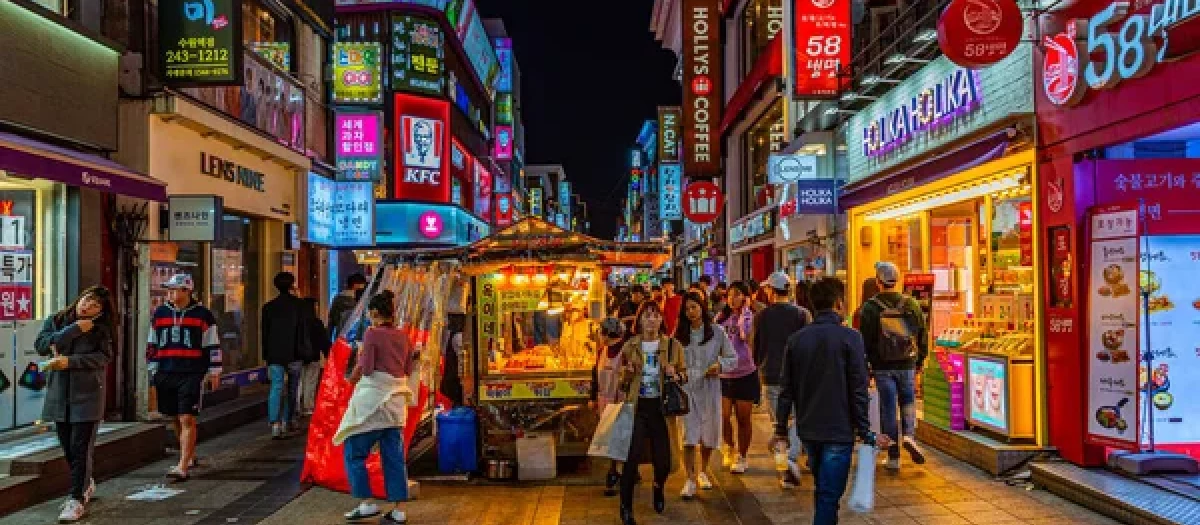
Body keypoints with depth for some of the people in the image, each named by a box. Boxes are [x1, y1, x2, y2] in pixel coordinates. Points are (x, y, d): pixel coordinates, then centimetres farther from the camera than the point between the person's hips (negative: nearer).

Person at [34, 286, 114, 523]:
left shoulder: (101, 330, 1)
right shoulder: (55, 321, 8)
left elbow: (103, 358, -10)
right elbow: (41, 345, -7)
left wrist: (69, 361, -19)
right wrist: (74, 330, -14)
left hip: (87, 395, -4)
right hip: (58, 394, 4)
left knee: (81, 448, -7)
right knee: (67, 447, 12)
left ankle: (77, 500, -2)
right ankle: (86, 485, 33)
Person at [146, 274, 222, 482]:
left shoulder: (202, 314, -1)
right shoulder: (160, 313, 11)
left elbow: (212, 346, 3)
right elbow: (151, 344, 20)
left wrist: (214, 371, 2)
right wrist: (153, 369, 17)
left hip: (191, 374, -5)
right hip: (166, 374, 5)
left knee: (187, 420, -10)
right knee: (175, 419, 15)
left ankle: (182, 467, -12)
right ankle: (190, 455, 35)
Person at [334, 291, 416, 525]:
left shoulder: (372, 333, -11)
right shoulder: (403, 336, 8)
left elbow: (364, 367, -12)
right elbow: (407, 369, 12)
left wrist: (352, 378, 6)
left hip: (373, 398, -6)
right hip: (396, 400, 6)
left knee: (354, 453, 8)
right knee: (394, 456, 9)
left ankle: (367, 503, 5)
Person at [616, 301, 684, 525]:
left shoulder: (672, 345, 1)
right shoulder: (630, 346, 2)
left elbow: (684, 376, 8)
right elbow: (622, 384, 10)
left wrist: (675, 375, -13)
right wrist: (626, 375, -12)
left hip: (661, 408, 0)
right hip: (636, 408, 0)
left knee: (663, 460, -1)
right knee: (632, 457, -13)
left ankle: (659, 487, 38)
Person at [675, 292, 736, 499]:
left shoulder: (716, 331, 1)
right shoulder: (680, 334, 6)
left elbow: (732, 358, 4)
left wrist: (720, 365, -15)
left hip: (710, 388, 0)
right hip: (686, 388, 0)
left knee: (710, 432, 9)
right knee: (688, 434, -8)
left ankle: (703, 471, 33)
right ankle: (690, 479, -1)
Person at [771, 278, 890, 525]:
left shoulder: (796, 339, 2)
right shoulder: (850, 337, -12)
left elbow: (786, 389, 4)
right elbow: (858, 390, -13)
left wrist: (781, 430, 11)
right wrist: (866, 433, -5)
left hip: (808, 430, 5)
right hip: (839, 431, -5)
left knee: (822, 490, 21)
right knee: (829, 495, 0)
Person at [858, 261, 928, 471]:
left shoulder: (869, 308, -7)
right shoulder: (911, 304, 1)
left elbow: (865, 341, -7)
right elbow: (923, 335, 7)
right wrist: (920, 360, 18)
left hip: (882, 367, -2)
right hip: (907, 365, 2)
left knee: (888, 408, 5)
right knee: (908, 401, 19)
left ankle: (893, 457, 9)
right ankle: (909, 435, -6)